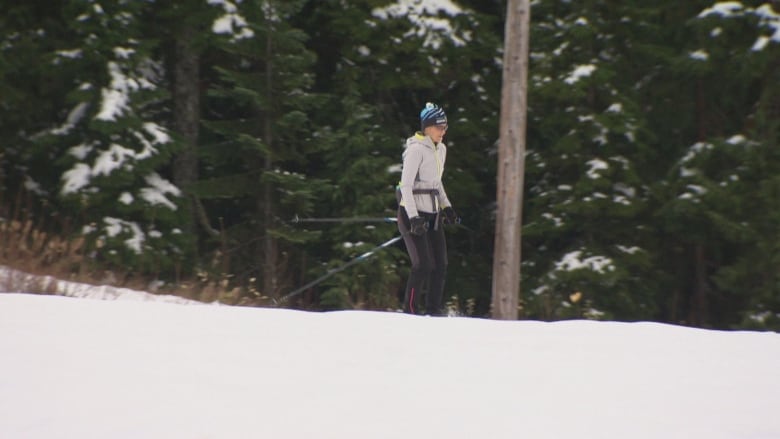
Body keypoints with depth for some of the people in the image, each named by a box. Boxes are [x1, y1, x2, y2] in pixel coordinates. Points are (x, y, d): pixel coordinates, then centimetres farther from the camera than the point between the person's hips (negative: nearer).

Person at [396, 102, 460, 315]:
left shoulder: (441, 149, 12)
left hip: (433, 214, 8)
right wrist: (413, 217, -24)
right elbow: (406, 185, -18)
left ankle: (433, 310, 11)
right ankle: (410, 310, -2)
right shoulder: (416, 149, -13)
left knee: (440, 265, 4)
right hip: (412, 213, -8)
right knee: (423, 265, -13)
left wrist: (446, 206, 16)